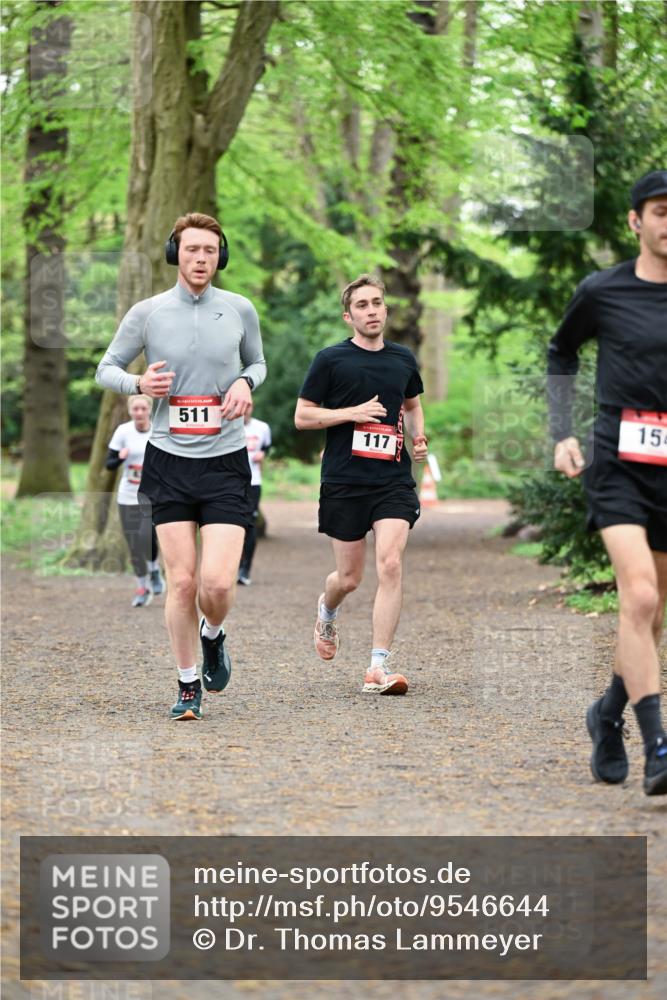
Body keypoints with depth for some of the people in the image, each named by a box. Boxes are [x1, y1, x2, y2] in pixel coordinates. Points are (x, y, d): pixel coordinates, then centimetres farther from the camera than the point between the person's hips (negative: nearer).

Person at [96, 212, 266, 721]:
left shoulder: (240, 309, 3)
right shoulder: (147, 313, 0)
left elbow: (257, 361, 20)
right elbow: (107, 368, 9)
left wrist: (245, 382, -3)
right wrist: (139, 383, -12)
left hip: (226, 460, 0)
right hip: (169, 459, 0)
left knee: (218, 581, -12)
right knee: (181, 580, -3)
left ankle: (213, 636, 22)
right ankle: (188, 685, 13)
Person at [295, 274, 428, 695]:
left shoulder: (403, 359, 11)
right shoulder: (331, 359, 0)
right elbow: (302, 416, 0)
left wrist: (419, 437, 9)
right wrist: (352, 413, -12)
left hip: (394, 480, 2)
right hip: (344, 482, -2)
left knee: (390, 563, -16)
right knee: (349, 577, 5)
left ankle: (379, 667, -15)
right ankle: (327, 612, 44)